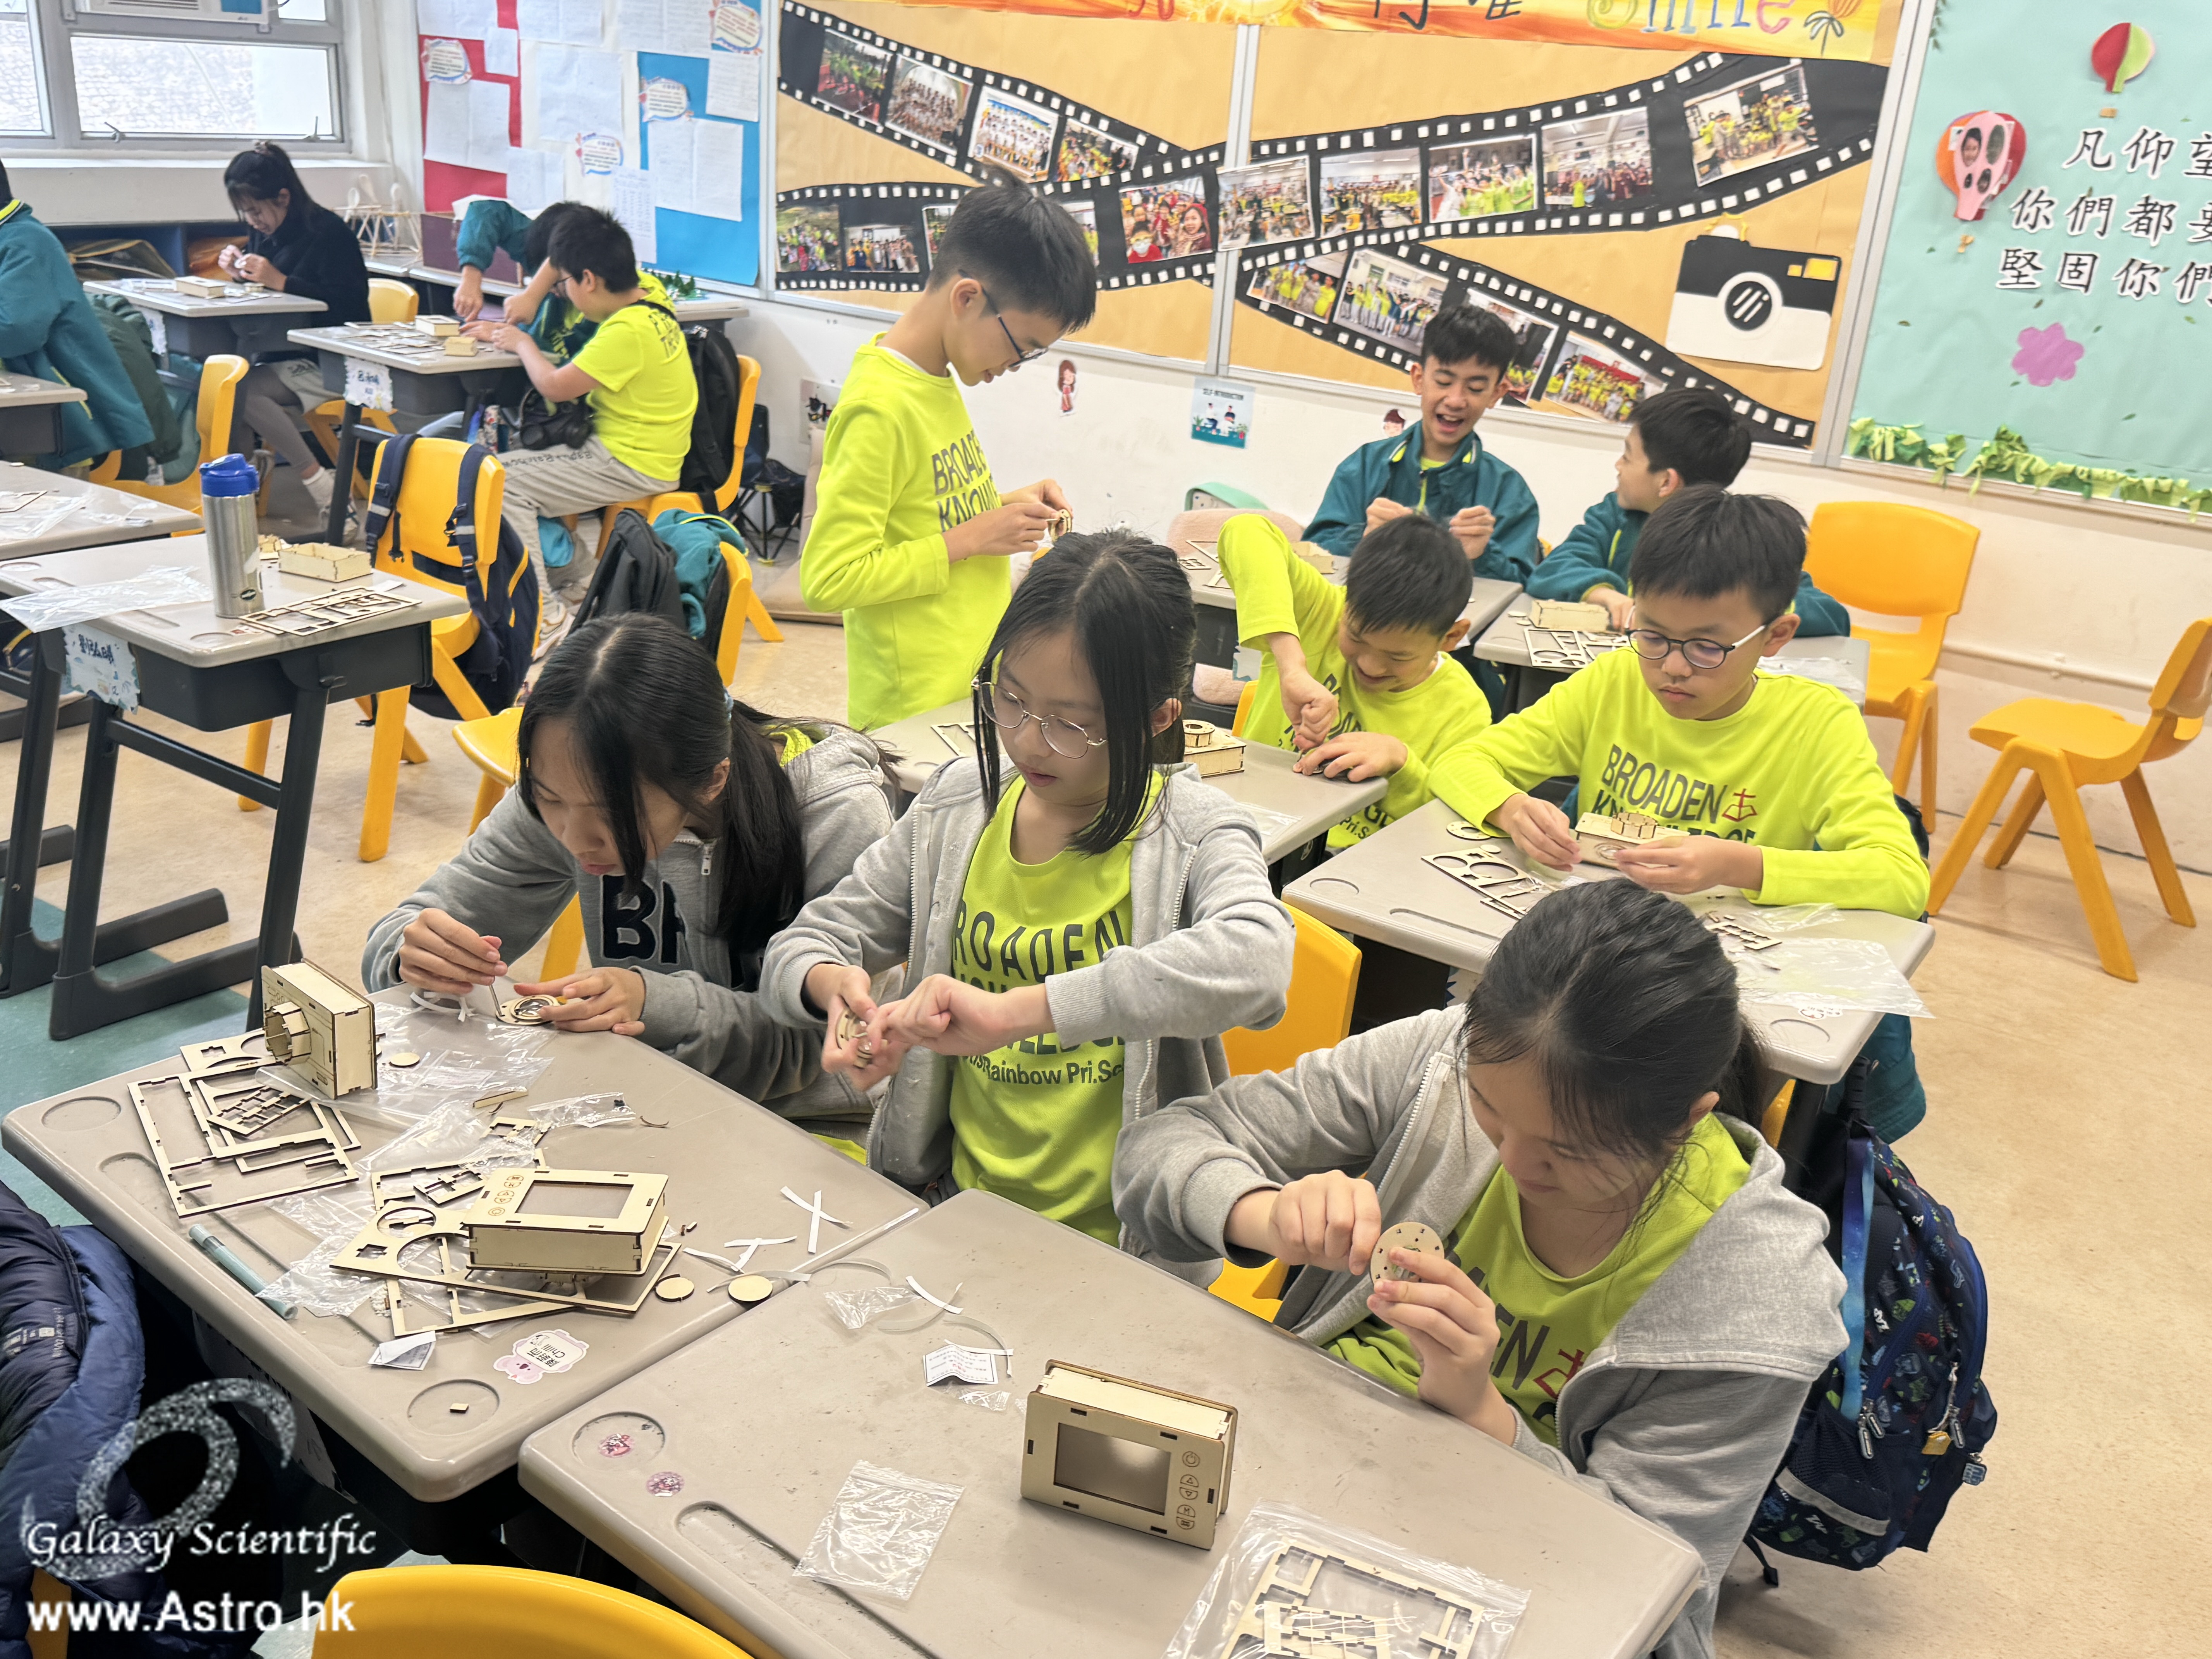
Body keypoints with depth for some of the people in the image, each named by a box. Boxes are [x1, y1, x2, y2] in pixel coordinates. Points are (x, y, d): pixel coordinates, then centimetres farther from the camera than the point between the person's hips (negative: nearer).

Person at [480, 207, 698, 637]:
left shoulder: (629, 331, -24)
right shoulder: (646, 298, 4)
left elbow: (554, 386, -19)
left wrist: (523, 344, 0)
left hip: (632, 467, -10)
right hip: (639, 451, 10)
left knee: (501, 480, -14)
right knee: (525, 455, 23)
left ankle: (541, 611, -12)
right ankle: (573, 574, 25)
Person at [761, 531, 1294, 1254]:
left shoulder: (1192, 831, -10)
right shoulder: (955, 808, 4)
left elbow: (1254, 959, -33)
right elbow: (797, 949, 11)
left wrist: (1013, 1011, -37)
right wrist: (832, 983, -14)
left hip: (1119, 1243, -2)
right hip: (955, 1212, 3)